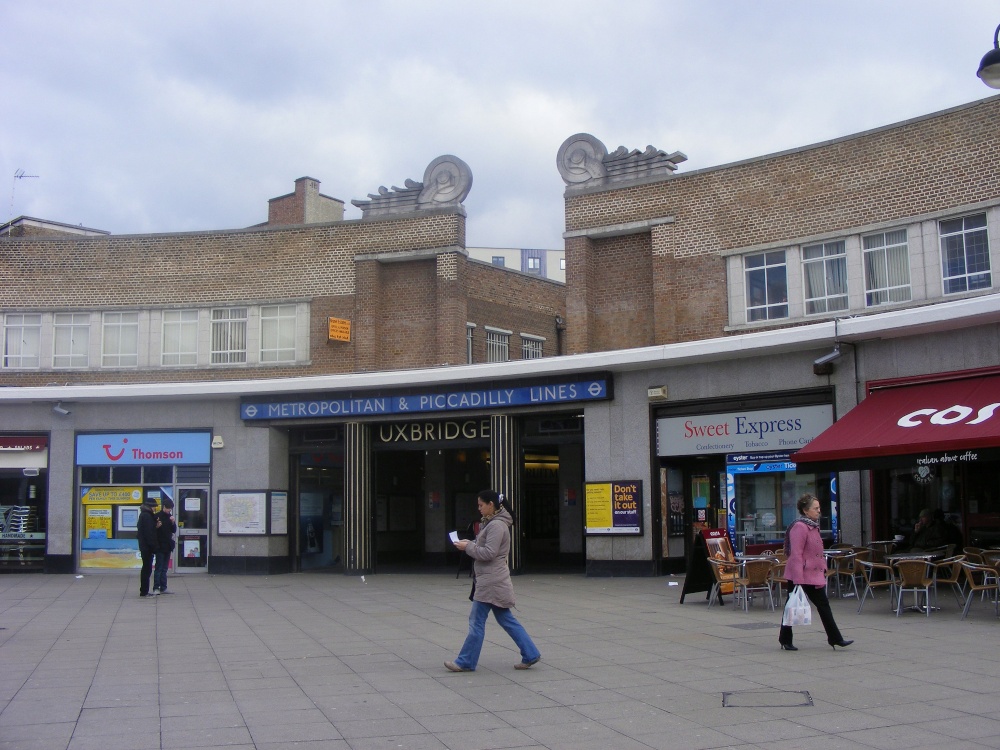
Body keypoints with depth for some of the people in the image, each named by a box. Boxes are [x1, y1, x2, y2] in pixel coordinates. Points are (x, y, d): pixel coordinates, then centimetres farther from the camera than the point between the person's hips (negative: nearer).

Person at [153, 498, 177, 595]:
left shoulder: (169, 516, 11)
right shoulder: (157, 516, -9)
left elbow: (174, 531, 10)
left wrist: (172, 522, -6)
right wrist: (157, 526, -28)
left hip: (168, 546, 7)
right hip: (160, 546, -7)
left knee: (164, 568, 10)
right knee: (158, 568, -7)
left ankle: (163, 588, 13)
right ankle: (156, 588, -6)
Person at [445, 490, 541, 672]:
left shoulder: (497, 525, -17)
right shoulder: (491, 523, 15)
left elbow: (489, 553, -22)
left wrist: (468, 547, -13)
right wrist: (470, 543, 7)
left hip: (491, 582, -11)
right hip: (491, 580, 11)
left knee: (477, 621, -3)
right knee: (506, 619, 12)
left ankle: (466, 662, 5)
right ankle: (530, 654, 14)